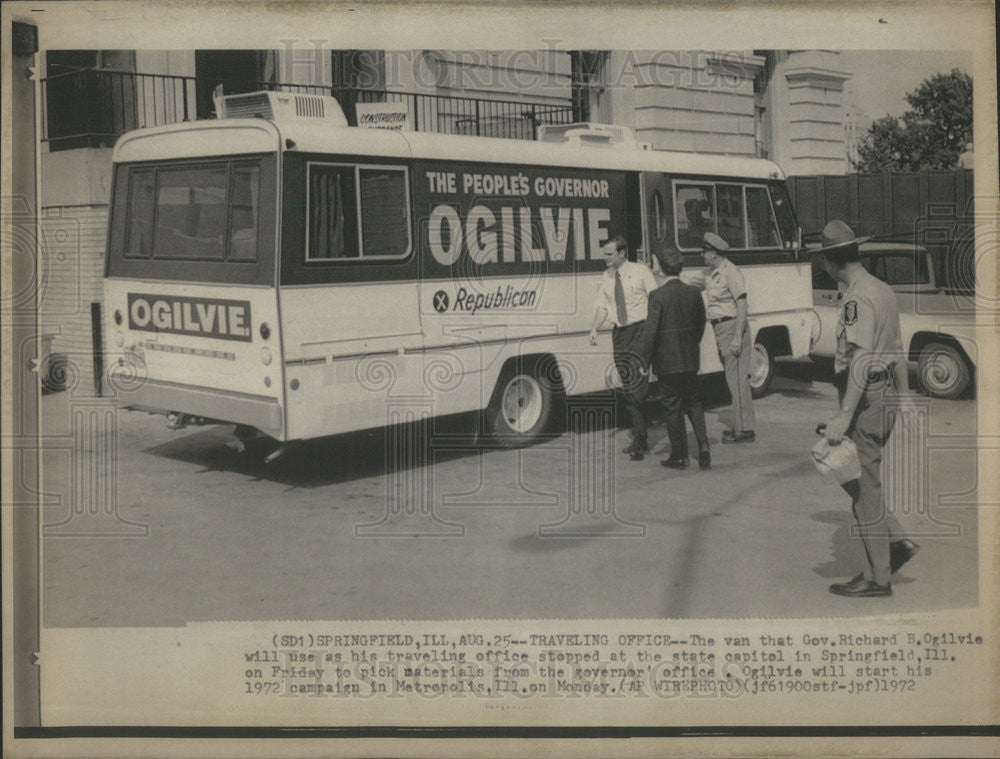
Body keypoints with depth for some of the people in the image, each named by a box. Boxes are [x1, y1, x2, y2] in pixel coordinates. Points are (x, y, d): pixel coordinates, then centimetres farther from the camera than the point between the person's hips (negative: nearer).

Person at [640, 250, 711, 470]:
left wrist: (645, 361, -8)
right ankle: (703, 444, 4)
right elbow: (701, 324, 10)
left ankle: (679, 456, 11)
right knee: (693, 401, 19)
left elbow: (650, 330, -17)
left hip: (667, 360, -5)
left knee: (672, 407, 5)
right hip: (690, 359, 5)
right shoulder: (694, 293, 0)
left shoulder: (658, 295, -15)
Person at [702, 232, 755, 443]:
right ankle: (741, 425, 20)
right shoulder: (710, 273, 15)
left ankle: (745, 429, -5)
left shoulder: (730, 271, -12)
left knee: (737, 379, -8)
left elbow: (742, 304, -16)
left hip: (732, 327, -9)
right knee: (733, 379, 13)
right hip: (720, 329, 9)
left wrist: (737, 337, -21)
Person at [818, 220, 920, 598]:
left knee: (864, 485, -1)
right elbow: (897, 351, 17)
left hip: (865, 400, -9)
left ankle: (877, 577, 7)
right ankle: (896, 542, 19)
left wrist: (844, 415, -29)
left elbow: (862, 359, -26)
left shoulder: (857, 300, -18)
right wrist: (905, 396, 24)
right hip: (884, 397, 9)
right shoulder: (883, 290, 11)